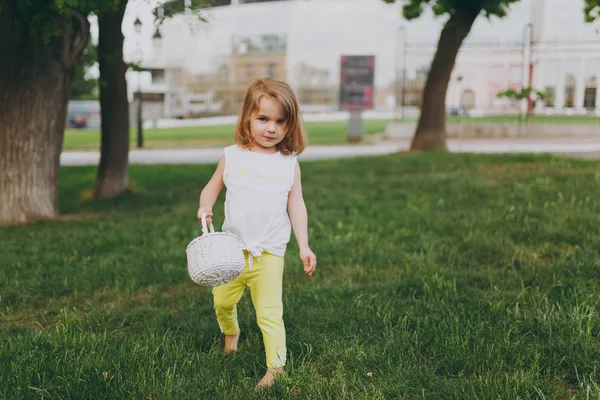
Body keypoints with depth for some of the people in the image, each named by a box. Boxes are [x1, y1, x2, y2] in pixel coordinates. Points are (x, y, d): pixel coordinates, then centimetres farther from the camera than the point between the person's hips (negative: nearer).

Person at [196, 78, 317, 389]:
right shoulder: (232, 156, -1)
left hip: (269, 253, -2)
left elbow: (296, 206, 3)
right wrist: (205, 206, -14)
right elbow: (211, 188, 8)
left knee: (269, 312, -4)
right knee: (222, 301, 16)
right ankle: (231, 333, 48)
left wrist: (304, 246, -1)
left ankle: (275, 365, 10)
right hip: (232, 248, 2)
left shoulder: (289, 163, -1)